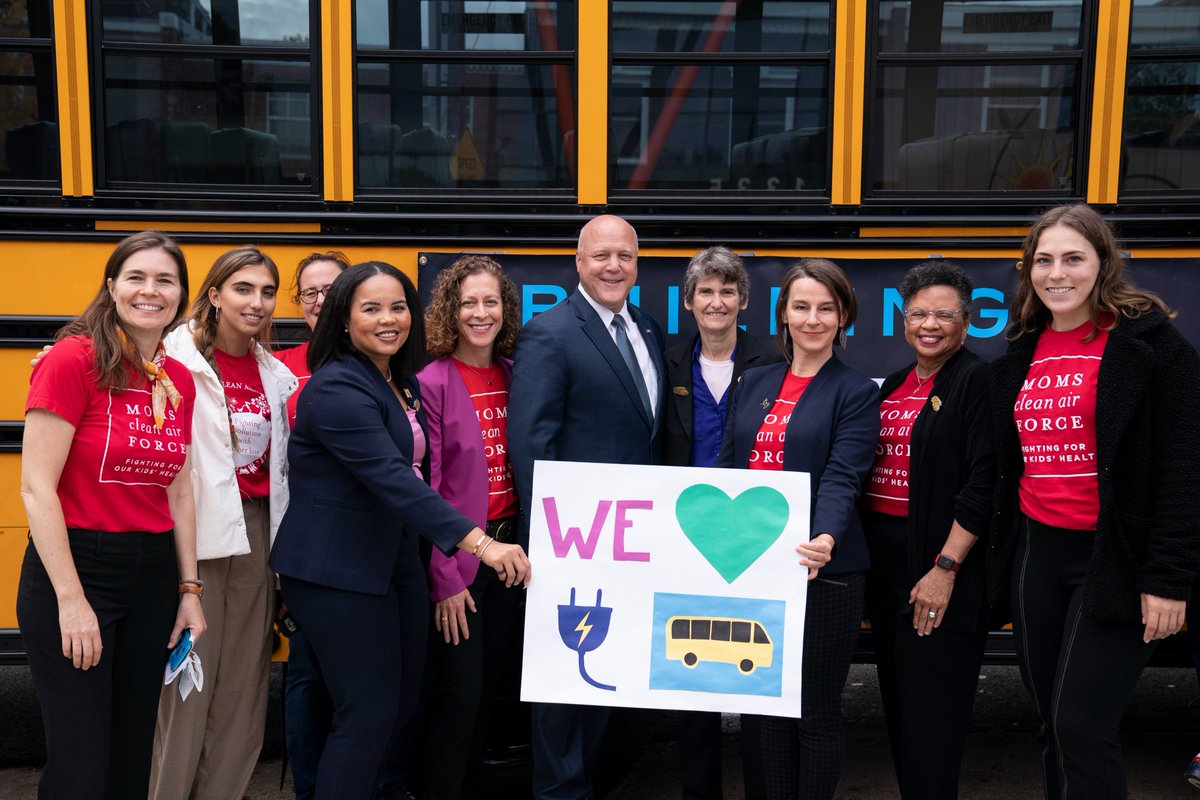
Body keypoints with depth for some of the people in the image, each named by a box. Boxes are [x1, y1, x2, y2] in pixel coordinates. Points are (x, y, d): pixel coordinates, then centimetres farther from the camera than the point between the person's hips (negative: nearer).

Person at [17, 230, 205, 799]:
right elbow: (36, 487, -15)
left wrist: (189, 589, 10)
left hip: (153, 575, 6)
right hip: (73, 568, -6)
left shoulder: (179, 381, 7)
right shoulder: (72, 360, -13)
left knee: (133, 750, 15)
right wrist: (71, 601, -17)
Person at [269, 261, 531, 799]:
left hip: (397, 562, 9)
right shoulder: (337, 388, -19)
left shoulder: (403, 383, 10)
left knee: (403, 701, 14)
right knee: (368, 712, -5)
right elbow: (390, 479, -30)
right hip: (337, 571, -9)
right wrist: (478, 542, -37)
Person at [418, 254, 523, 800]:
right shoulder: (431, 381, -11)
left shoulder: (514, 374, 6)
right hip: (456, 560, -5)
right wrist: (445, 578, -14)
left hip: (509, 549, 6)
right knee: (458, 694, 1)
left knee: (488, 688, 15)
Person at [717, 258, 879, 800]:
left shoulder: (856, 393, -3)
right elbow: (727, 466, 12)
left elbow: (842, 477, -16)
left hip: (822, 570, -4)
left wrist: (825, 541, -34)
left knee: (817, 709, 6)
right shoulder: (754, 384, 12)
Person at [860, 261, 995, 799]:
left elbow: (984, 483, -15)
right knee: (897, 705, 14)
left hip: (939, 568, -7)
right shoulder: (894, 385, 15)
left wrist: (946, 568, -20)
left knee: (930, 714, -2)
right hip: (884, 562, 7)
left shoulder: (977, 381, -7)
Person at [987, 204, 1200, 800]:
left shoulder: (1147, 341, -7)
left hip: (1114, 557, -6)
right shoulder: (1021, 353, 11)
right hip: (1036, 553, 6)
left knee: (1081, 726, -6)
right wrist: (984, 559, 14)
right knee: (1052, 722, 13)